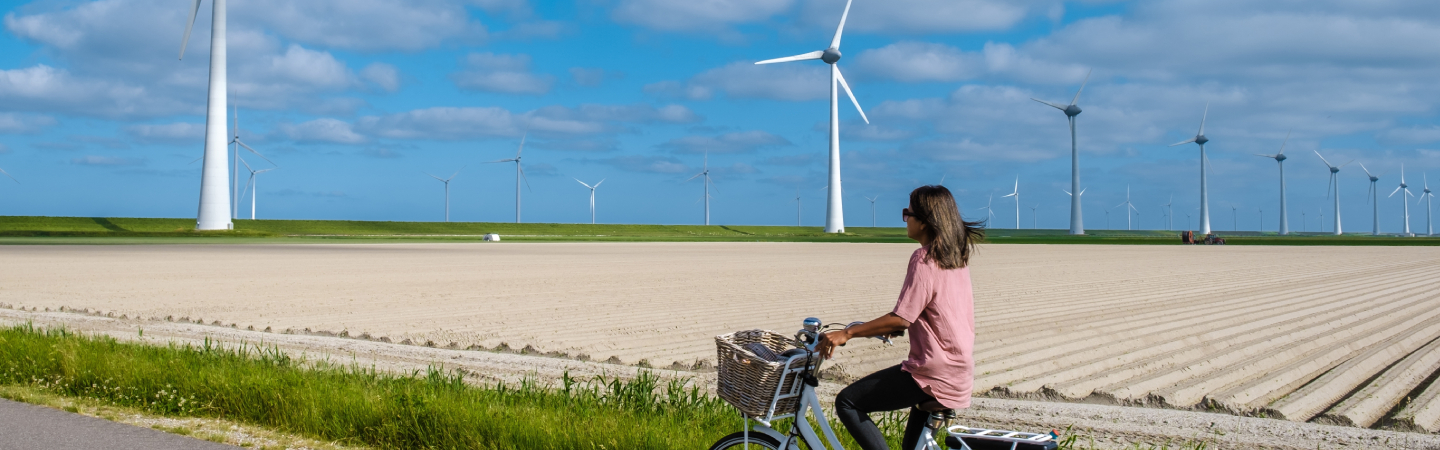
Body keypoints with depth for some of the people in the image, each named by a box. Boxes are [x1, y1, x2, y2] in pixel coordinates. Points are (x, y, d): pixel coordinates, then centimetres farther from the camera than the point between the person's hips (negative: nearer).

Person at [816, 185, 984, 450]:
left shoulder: (924, 260, -16)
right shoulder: (957, 257, 11)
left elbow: (901, 318, -21)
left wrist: (846, 334, -18)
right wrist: (891, 328, 22)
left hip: (933, 375, -9)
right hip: (960, 372, 9)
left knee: (847, 402, -4)